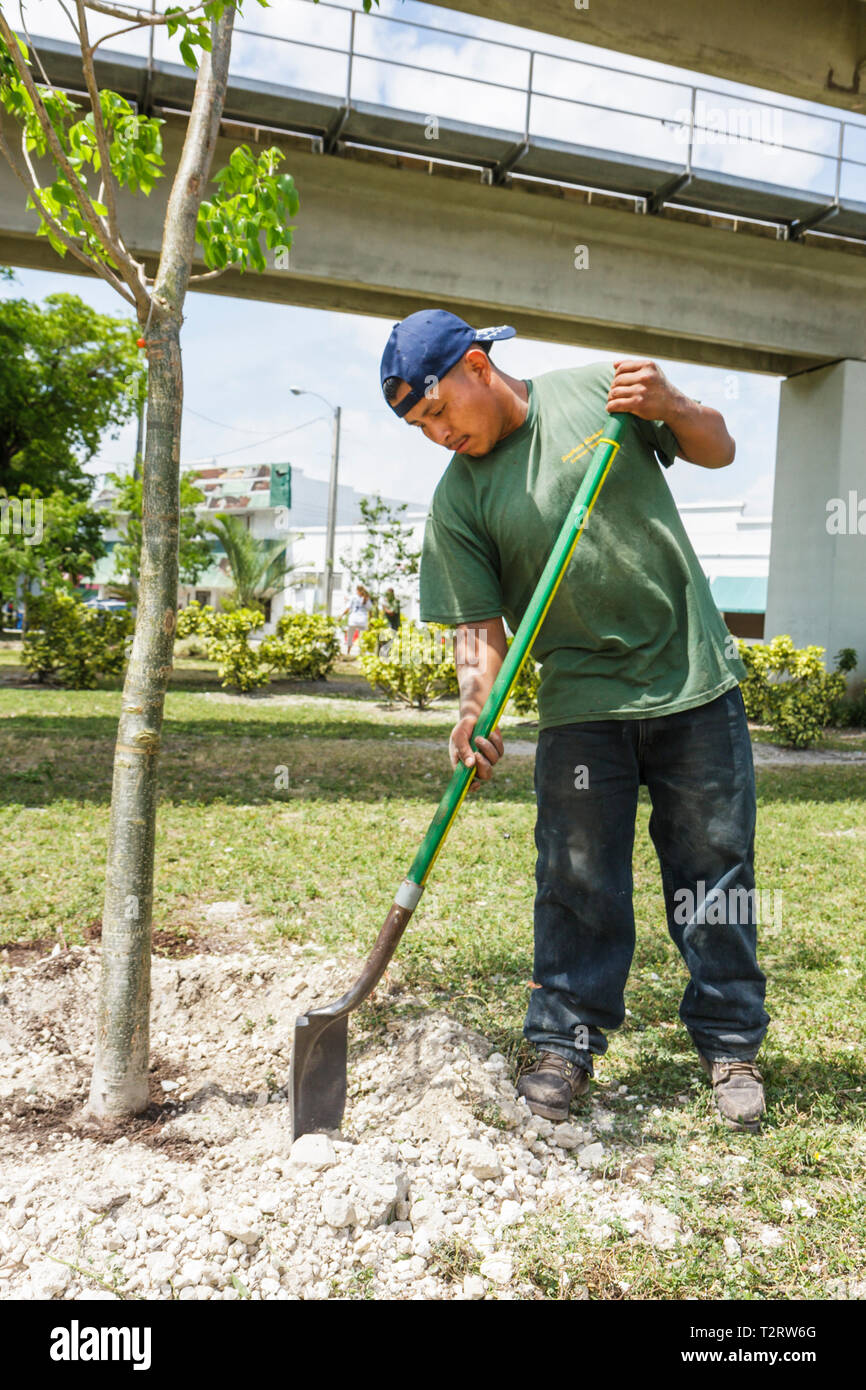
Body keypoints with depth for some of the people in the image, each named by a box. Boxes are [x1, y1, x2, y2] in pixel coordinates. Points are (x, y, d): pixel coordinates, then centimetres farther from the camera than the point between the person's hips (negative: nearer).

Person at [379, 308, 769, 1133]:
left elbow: (718, 450, 8)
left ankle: (730, 1044, 22)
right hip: (581, 702, 0)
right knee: (577, 879, 2)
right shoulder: (457, 499, -2)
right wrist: (476, 710, -20)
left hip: (695, 679, 0)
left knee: (715, 867, 7)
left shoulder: (595, 390, -1)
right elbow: (478, 625, -3)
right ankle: (566, 1043, 19)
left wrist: (669, 407, -12)